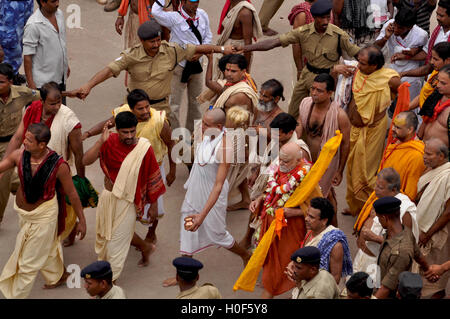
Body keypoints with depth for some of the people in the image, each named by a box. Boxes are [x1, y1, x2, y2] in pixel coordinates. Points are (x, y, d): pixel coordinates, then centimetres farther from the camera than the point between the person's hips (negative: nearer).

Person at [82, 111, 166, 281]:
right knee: (103, 233, 24)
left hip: (127, 201, -5)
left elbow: (152, 178, -9)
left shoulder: (144, 148, -19)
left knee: (117, 240, 4)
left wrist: (153, 205, -4)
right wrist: (101, 141, -33)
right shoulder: (110, 141, -13)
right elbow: (86, 161, -23)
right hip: (107, 196, 5)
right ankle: (145, 247, 45)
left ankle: (110, 278, 24)